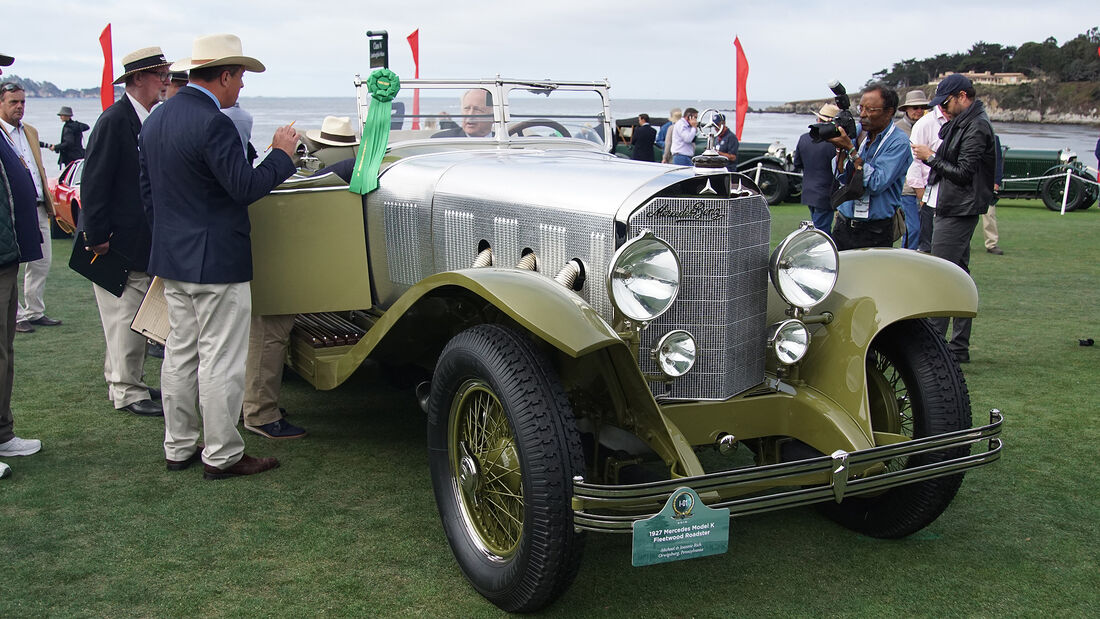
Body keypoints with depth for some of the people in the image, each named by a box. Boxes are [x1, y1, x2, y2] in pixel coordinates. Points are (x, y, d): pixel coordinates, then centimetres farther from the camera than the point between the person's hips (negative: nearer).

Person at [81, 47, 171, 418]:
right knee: (124, 316, -2)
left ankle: (122, 383, 27)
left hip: (141, 240, 9)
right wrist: (96, 236, -19)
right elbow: (94, 182, -18)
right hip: (117, 241, -9)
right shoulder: (115, 121, -16)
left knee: (135, 317, 15)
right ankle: (127, 393, 7)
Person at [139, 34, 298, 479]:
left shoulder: (155, 119, 11)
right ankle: (221, 455, 7)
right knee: (221, 359, -1)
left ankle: (178, 447, 23)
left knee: (181, 353, 15)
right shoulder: (212, 124, -19)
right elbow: (245, 187, -21)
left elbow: (147, 189, 16)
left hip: (170, 258, 9)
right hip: (216, 262, -9)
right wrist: (281, 154, -7)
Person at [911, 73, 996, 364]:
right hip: (954, 209, 11)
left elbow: (964, 172, -19)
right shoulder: (962, 123, 16)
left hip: (958, 211, -11)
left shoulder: (976, 127, -14)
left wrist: (931, 157, -12)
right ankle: (959, 347, 18)